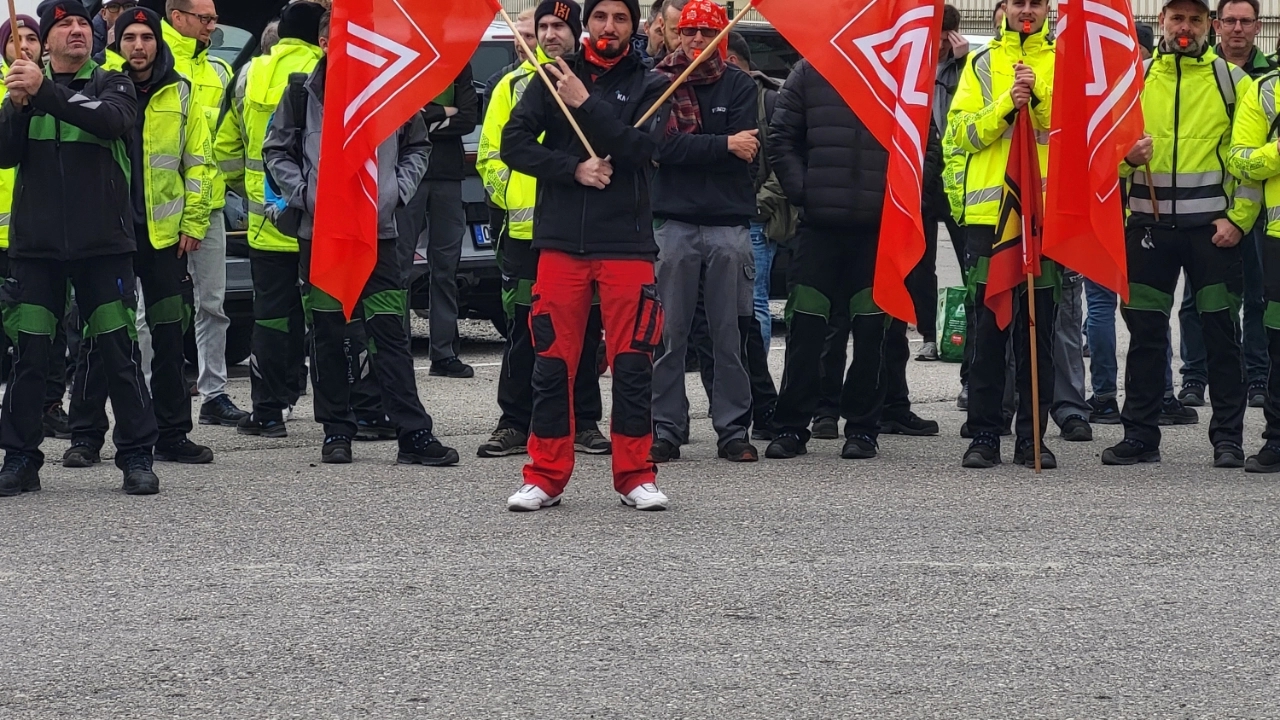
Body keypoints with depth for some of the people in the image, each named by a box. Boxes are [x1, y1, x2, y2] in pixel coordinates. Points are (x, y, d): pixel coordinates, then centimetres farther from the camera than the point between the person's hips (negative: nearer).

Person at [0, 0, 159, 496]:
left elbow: (111, 120, -19)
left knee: (118, 352, -1)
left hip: (103, 243, -1)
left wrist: (45, 92, -26)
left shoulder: (111, 85, 4)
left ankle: (137, 456, 6)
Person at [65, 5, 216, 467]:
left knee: (169, 338, 6)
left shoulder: (180, 95, 6)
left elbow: (199, 163, 8)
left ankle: (172, 434, 13)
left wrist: (193, 223, 0)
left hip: (164, 234, 2)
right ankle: (86, 435, 2)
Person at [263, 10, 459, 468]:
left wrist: (398, 190, 1)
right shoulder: (302, 92, 0)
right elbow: (276, 151, 8)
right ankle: (336, 432, 15)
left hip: (377, 230, 0)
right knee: (328, 337, 6)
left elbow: (417, 146, 14)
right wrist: (303, 194, -4)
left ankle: (414, 434, -6)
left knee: (391, 333, -4)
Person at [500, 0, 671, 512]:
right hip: (560, 240, 1)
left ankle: (635, 475, 7)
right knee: (553, 363, 1)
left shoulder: (649, 86, 7)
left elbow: (643, 150, -9)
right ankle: (546, 475, 8)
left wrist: (586, 104, -12)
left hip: (627, 241, -1)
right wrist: (574, 168, -11)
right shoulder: (553, 80, 10)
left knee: (633, 364, -1)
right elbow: (514, 144, 1)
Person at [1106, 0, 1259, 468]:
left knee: (1221, 332, 1)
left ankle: (1228, 438, 7)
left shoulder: (1231, 79, 4)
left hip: (1212, 226, -2)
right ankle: (1140, 437, 10)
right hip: (1149, 223, 2)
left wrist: (1239, 217, -7)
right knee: (1145, 332, 4)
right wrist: (1126, 156, -9)